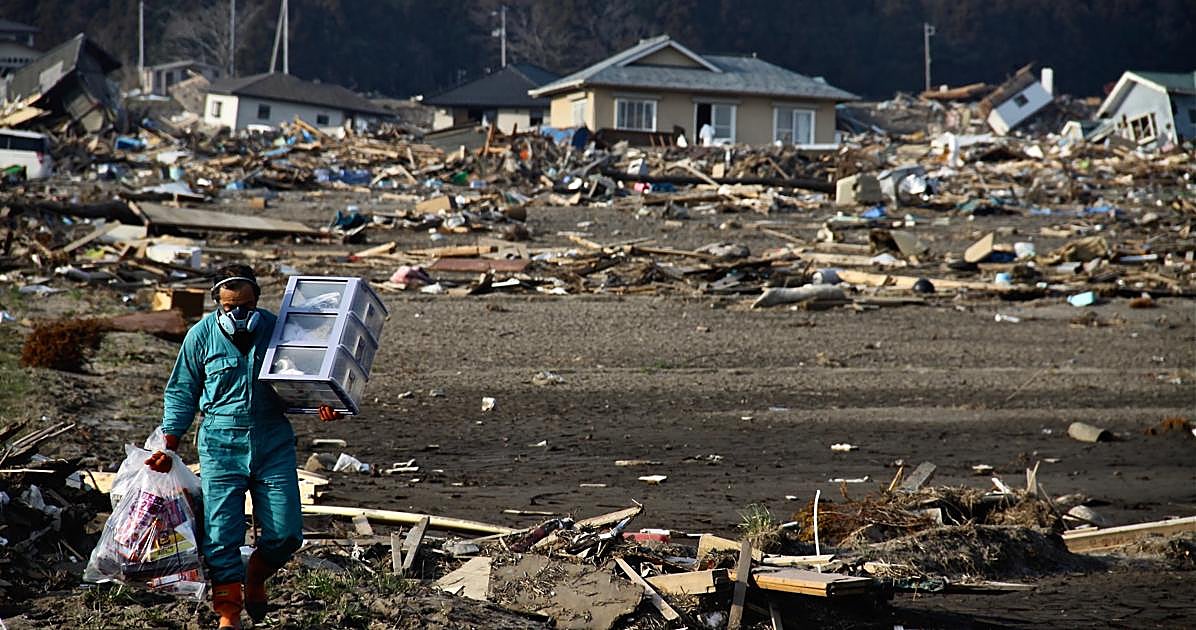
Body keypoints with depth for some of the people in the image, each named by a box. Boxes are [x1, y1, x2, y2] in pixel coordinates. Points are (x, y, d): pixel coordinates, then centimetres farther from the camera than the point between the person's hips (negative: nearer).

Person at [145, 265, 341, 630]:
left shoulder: (276, 329, 0)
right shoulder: (201, 336, -1)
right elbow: (181, 394, 8)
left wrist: (320, 406, -9)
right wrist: (168, 446, 2)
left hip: (273, 441, 1)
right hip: (221, 445, -1)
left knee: (285, 533, -3)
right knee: (220, 535, -7)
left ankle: (255, 579, 28)